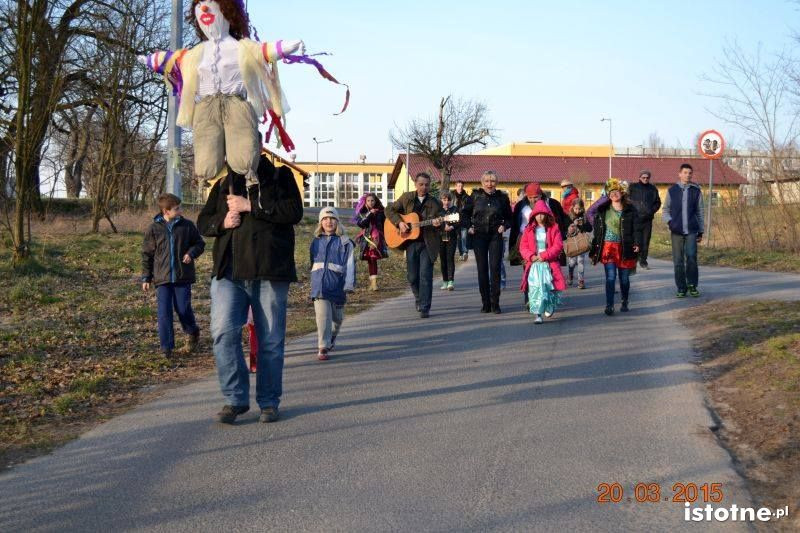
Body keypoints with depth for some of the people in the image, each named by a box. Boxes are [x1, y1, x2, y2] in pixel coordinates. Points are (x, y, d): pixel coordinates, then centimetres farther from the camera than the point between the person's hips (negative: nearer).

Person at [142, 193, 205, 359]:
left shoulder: (187, 225, 0)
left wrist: (191, 253, -12)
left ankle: (193, 333, 34)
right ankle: (167, 347, 7)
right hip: (162, 278, 0)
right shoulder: (154, 228, 1)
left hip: (183, 276, 0)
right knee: (164, 313, -2)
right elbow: (147, 254, 8)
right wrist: (146, 277, 7)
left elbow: (200, 243, 10)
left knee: (183, 309, 3)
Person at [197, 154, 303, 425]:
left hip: (270, 273, -2)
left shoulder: (280, 176, 8)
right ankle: (235, 398, 1)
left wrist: (250, 205, -12)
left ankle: (269, 402, 16)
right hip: (228, 273, 3)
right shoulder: (224, 184, 19)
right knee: (223, 332, -11)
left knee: (270, 339, 4)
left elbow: (294, 211, -9)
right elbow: (203, 222, 19)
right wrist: (222, 222, -3)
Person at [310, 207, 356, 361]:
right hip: (320, 284, 1)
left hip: (337, 284, -1)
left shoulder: (344, 242, 0)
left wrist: (349, 285, -15)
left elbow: (350, 264, -6)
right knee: (323, 316, -11)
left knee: (337, 317, 14)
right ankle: (323, 348, -11)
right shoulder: (316, 242, 11)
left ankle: (331, 340, 41)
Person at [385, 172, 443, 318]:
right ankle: (419, 299, 35)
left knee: (425, 276, -10)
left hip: (428, 243, -2)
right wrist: (399, 222, -7)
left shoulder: (435, 203, 1)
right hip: (411, 242, 2)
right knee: (412, 276, 9)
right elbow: (389, 209, 9)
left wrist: (437, 224, -25)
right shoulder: (407, 198, 5)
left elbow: (440, 221, 0)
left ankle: (424, 308, -5)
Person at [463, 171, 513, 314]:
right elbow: (466, 213, 12)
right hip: (479, 236, 1)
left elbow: (509, 217, 13)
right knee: (482, 269, 3)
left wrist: (504, 226, -5)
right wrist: (469, 226, -1)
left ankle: (495, 303, 2)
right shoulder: (476, 196, 3)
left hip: (495, 236, -1)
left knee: (495, 268, -5)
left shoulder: (502, 197, 3)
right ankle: (485, 303, 10)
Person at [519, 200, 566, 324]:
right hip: (534, 264, 1)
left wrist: (544, 255, -13)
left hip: (549, 264, -1)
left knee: (549, 287, -1)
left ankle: (550, 308, 28)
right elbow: (523, 247, 7)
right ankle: (537, 314, -9)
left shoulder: (553, 228, 3)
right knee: (535, 288, -9)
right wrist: (531, 256, -11)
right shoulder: (529, 230, 8)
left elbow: (558, 246, -4)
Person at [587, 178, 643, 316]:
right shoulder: (602, 209, 5)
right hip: (608, 246, 0)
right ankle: (609, 305, -9)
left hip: (624, 247, 0)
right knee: (610, 276, -10)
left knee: (624, 278, 10)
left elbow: (636, 227, -2)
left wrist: (637, 243, -14)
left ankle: (625, 302, 29)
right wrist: (595, 246, 5)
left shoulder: (630, 209, 1)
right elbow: (596, 227, 9)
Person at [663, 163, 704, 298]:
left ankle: (692, 285, 2)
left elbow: (700, 212, 10)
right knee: (678, 261, 3)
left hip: (691, 231, -1)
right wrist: (669, 221, -8)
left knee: (691, 256, -15)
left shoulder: (696, 191, 7)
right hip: (676, 231, 1)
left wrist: (701, 231, 9)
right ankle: (681, 288, 13)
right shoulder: (672, 190, 7)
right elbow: (665, 210, 11)